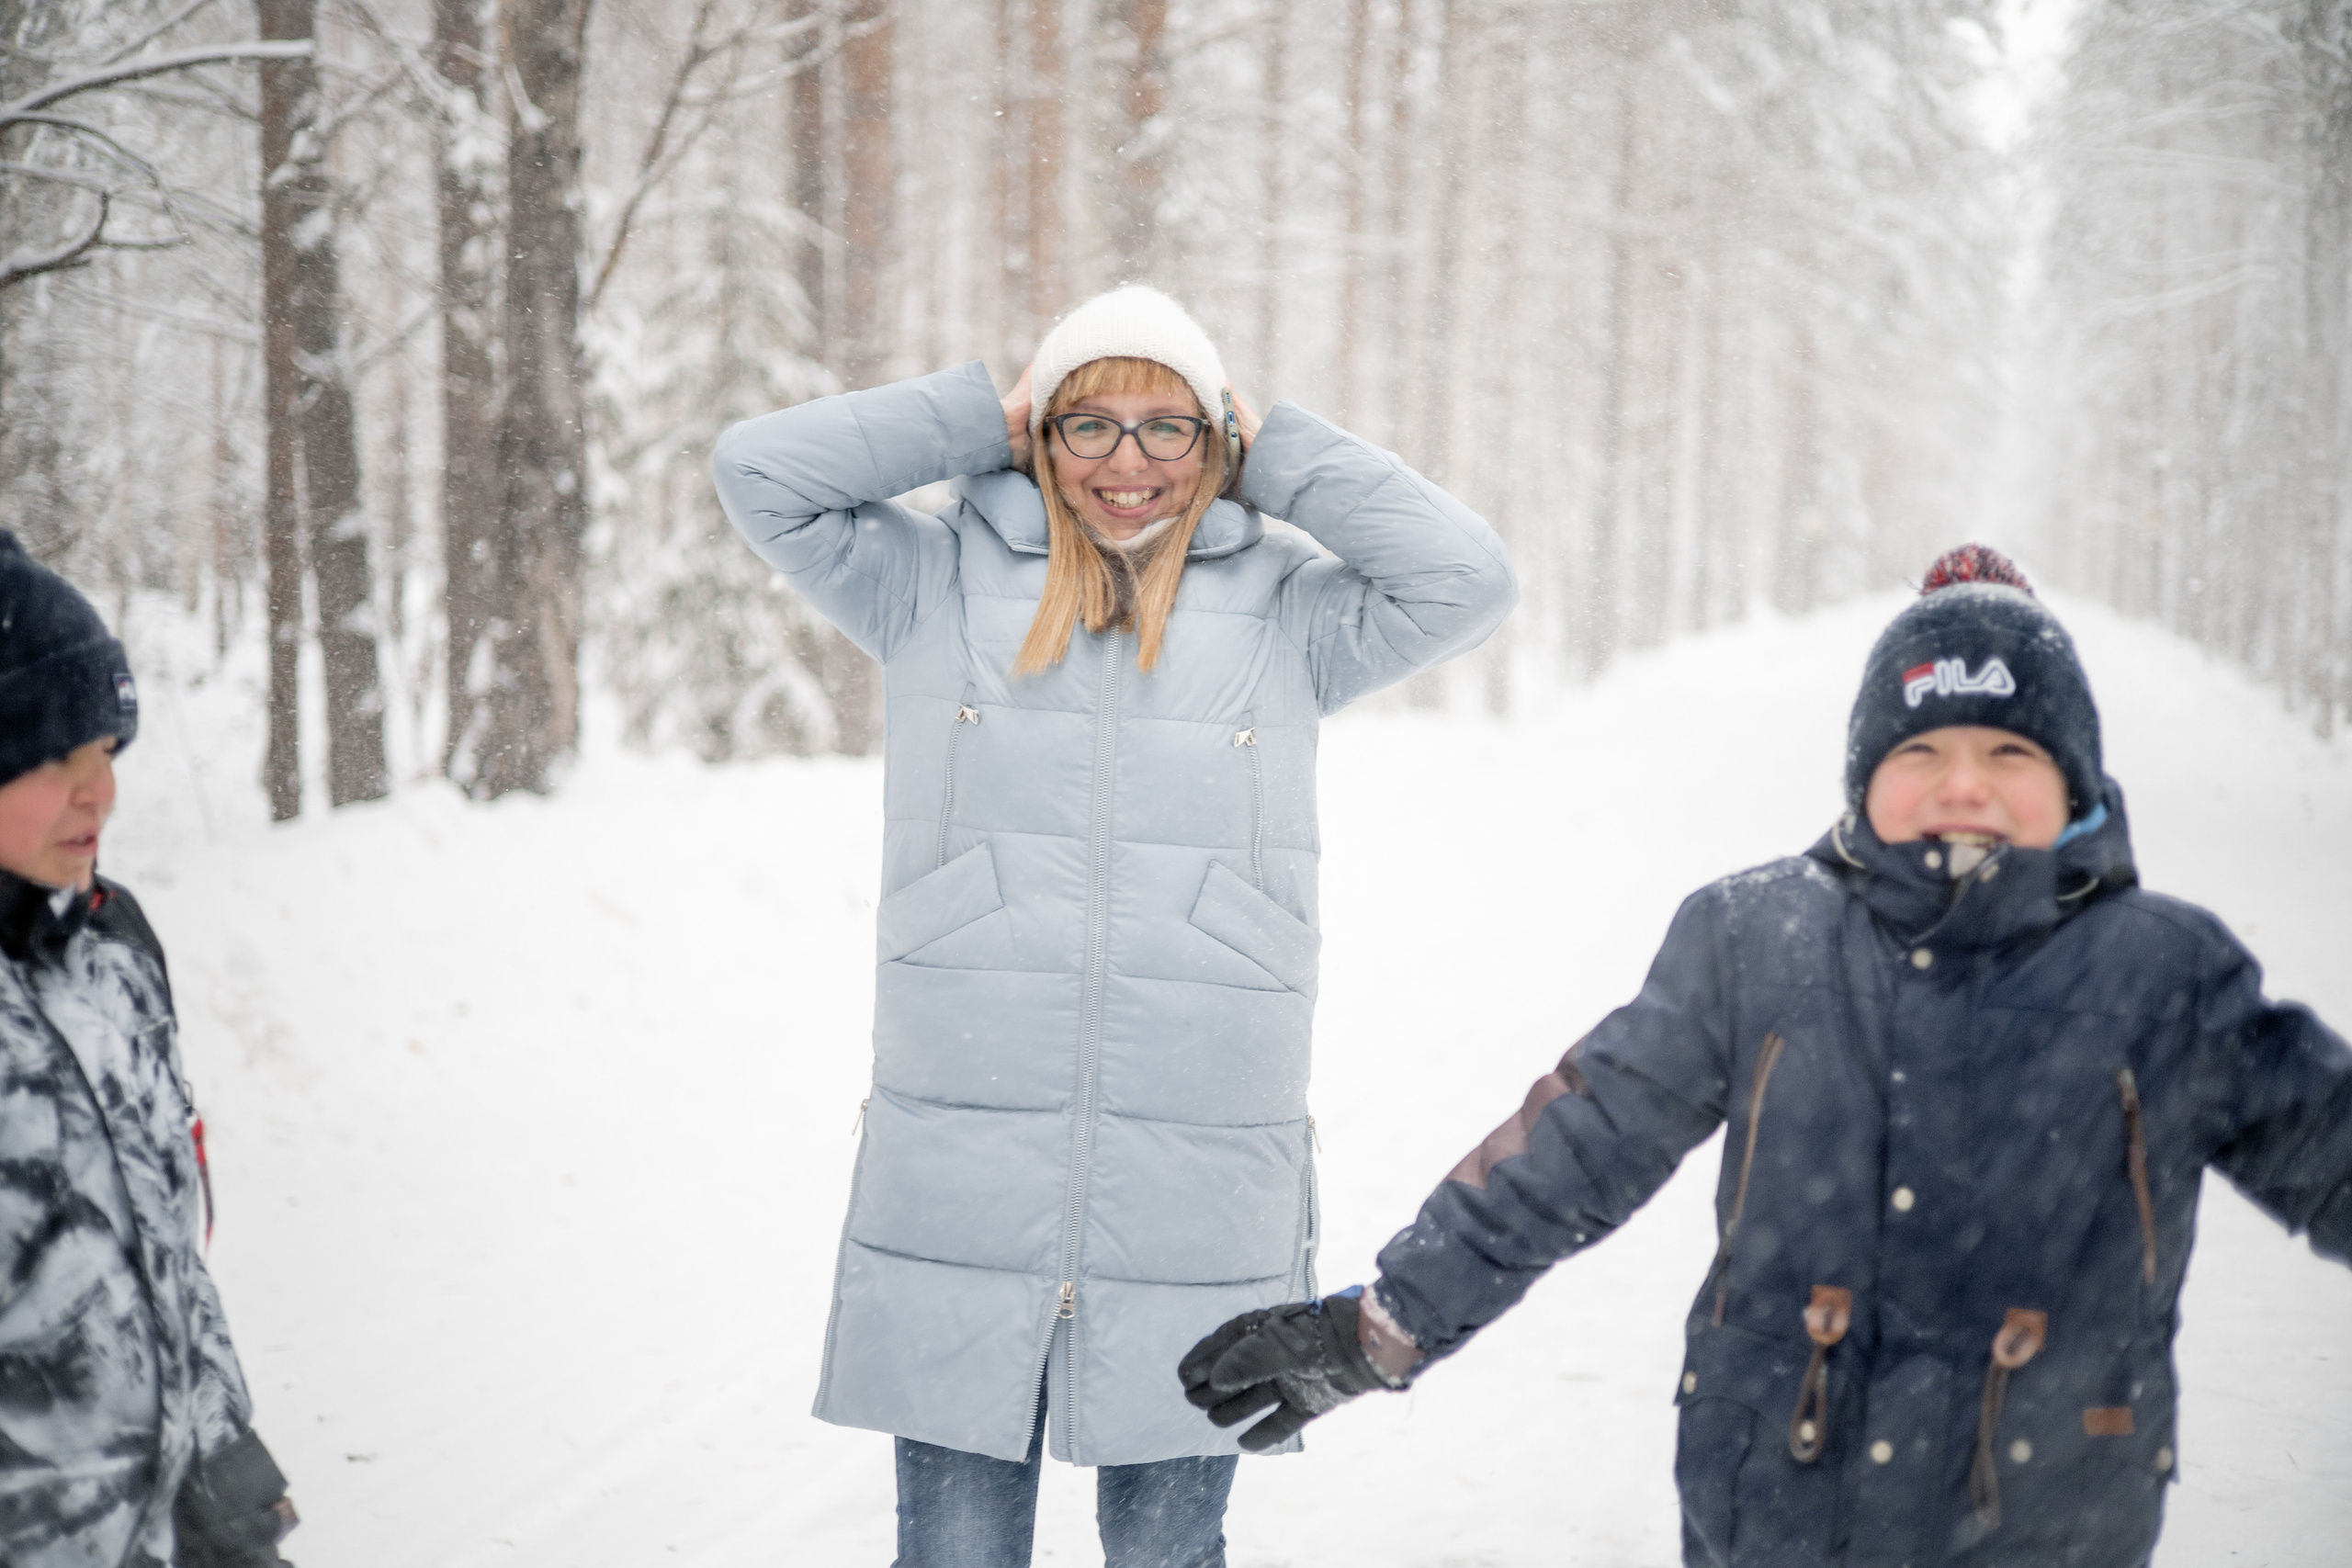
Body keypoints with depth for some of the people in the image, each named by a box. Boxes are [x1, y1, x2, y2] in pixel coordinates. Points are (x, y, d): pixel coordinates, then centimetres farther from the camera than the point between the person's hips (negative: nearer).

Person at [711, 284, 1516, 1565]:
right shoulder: (939, 587, 8)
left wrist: (1279, 453, 3)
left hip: (1199, 1191, 0)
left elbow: (1466, 580, -3)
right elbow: (759, 472, 2)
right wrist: (979, 420, 5)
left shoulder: (1282, 611, 8)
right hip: (959, 1184, 0)